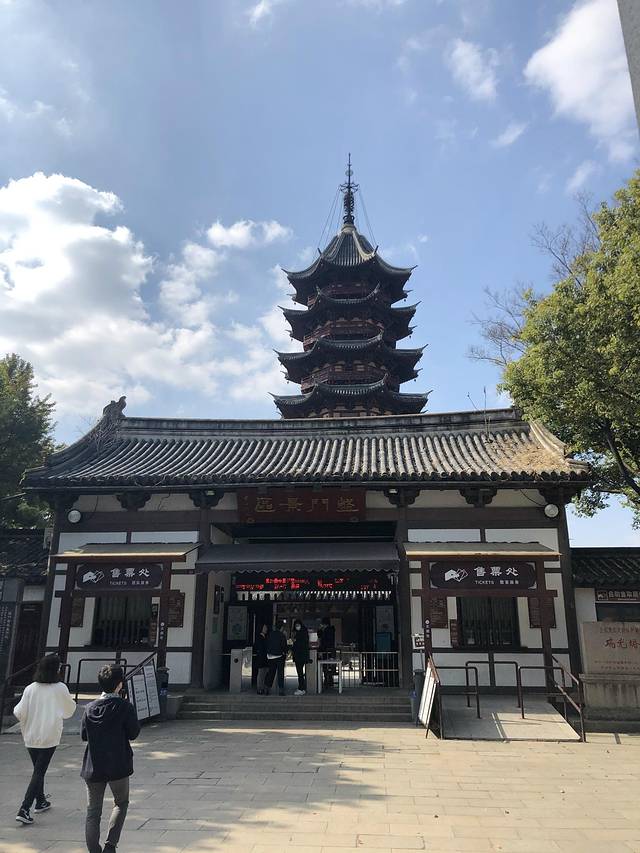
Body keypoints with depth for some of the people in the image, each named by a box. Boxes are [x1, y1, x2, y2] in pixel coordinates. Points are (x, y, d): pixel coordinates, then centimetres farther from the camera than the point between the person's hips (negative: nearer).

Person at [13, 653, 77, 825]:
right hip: (49, 737, -4)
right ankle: (24, 809, -7)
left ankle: (40, 802, 35)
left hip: (31, 736, 4)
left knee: (38, 770, 21)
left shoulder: (30, 689, -6)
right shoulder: (60, 688, -11)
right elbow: (69, 709, 3)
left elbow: (20, 713, -7)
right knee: (39, 772, 2)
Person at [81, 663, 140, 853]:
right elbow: (133, 734, -6)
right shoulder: (124, 706, -14)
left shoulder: (90, 708, -2)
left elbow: (84, 735, 8)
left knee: (93, 812, 13)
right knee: (121, 803, 20)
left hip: (93, 767, 3)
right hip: (118, 766, -2)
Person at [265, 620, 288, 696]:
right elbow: (284, 646, -11)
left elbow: (267, 644, 8)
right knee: (280, 673, 1)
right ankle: (281, 689, -1)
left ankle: (268, 689, 13)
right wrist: (284, 653, 4)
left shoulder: (270, 634, 3)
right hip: (279, 656, -5)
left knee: (271, 672, 12)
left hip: (270, 656, 5)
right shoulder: (282, 635, -12)